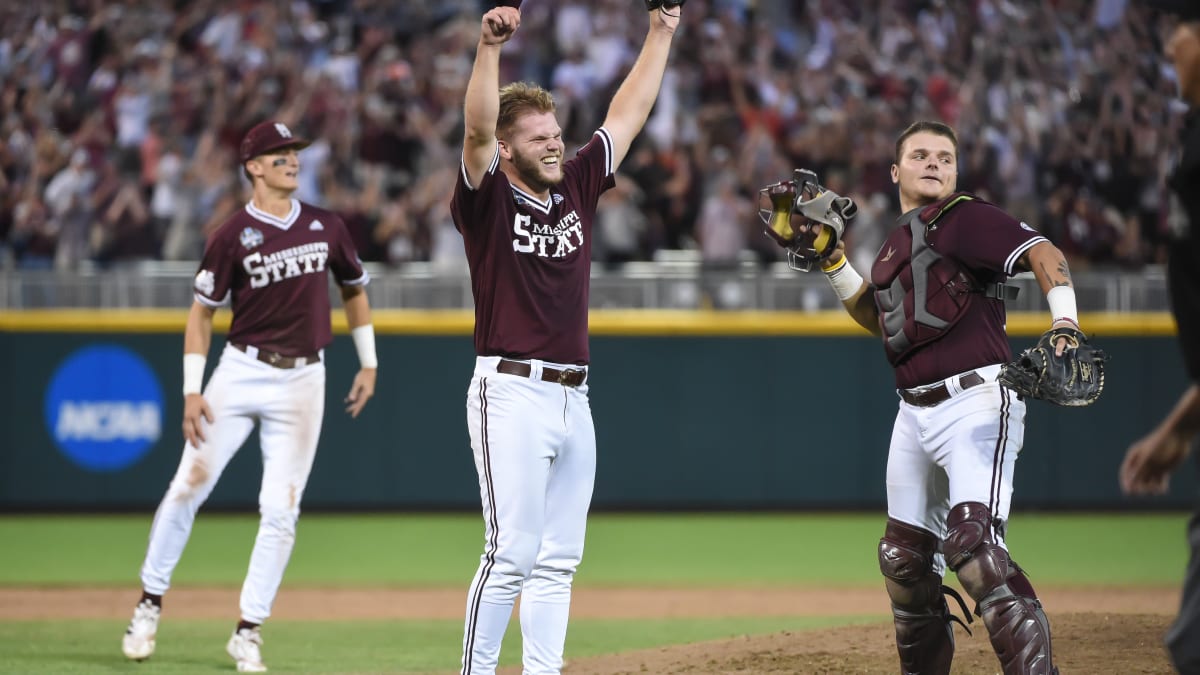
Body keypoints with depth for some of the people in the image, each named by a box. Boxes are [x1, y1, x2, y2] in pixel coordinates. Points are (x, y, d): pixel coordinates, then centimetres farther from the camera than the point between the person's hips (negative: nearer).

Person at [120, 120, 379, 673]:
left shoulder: (326, 228, 5)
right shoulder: (232, 236, -5)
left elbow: (354, 288, 20)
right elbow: (201, 313, -2)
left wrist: (368, 363, 16)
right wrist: (191, 391, -9)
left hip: (302, 380, 2)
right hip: (240, 373, -2)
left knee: (281, 511, -2)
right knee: (188, 488, -4)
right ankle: (150, 600, 14)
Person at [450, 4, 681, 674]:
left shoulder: (577, 189, 13)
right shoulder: (488, 200, -3)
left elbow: (628, 115, 18)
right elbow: (478, 129, -20)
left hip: (574, 398, 7)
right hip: (512, 393, -7)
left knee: (559, 558, 8)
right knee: (512, 552, -11)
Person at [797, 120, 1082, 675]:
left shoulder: (963, 218, -6)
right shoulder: (896, 243, 18)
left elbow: (1044, 256, -17)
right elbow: (876, 316, 30)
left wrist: (1065, 328, -32)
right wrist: (832, 260, 18)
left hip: (976, 404, -9)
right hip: (915, 414, 9)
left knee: (973, 546, -24)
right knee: (905, 560, 14)